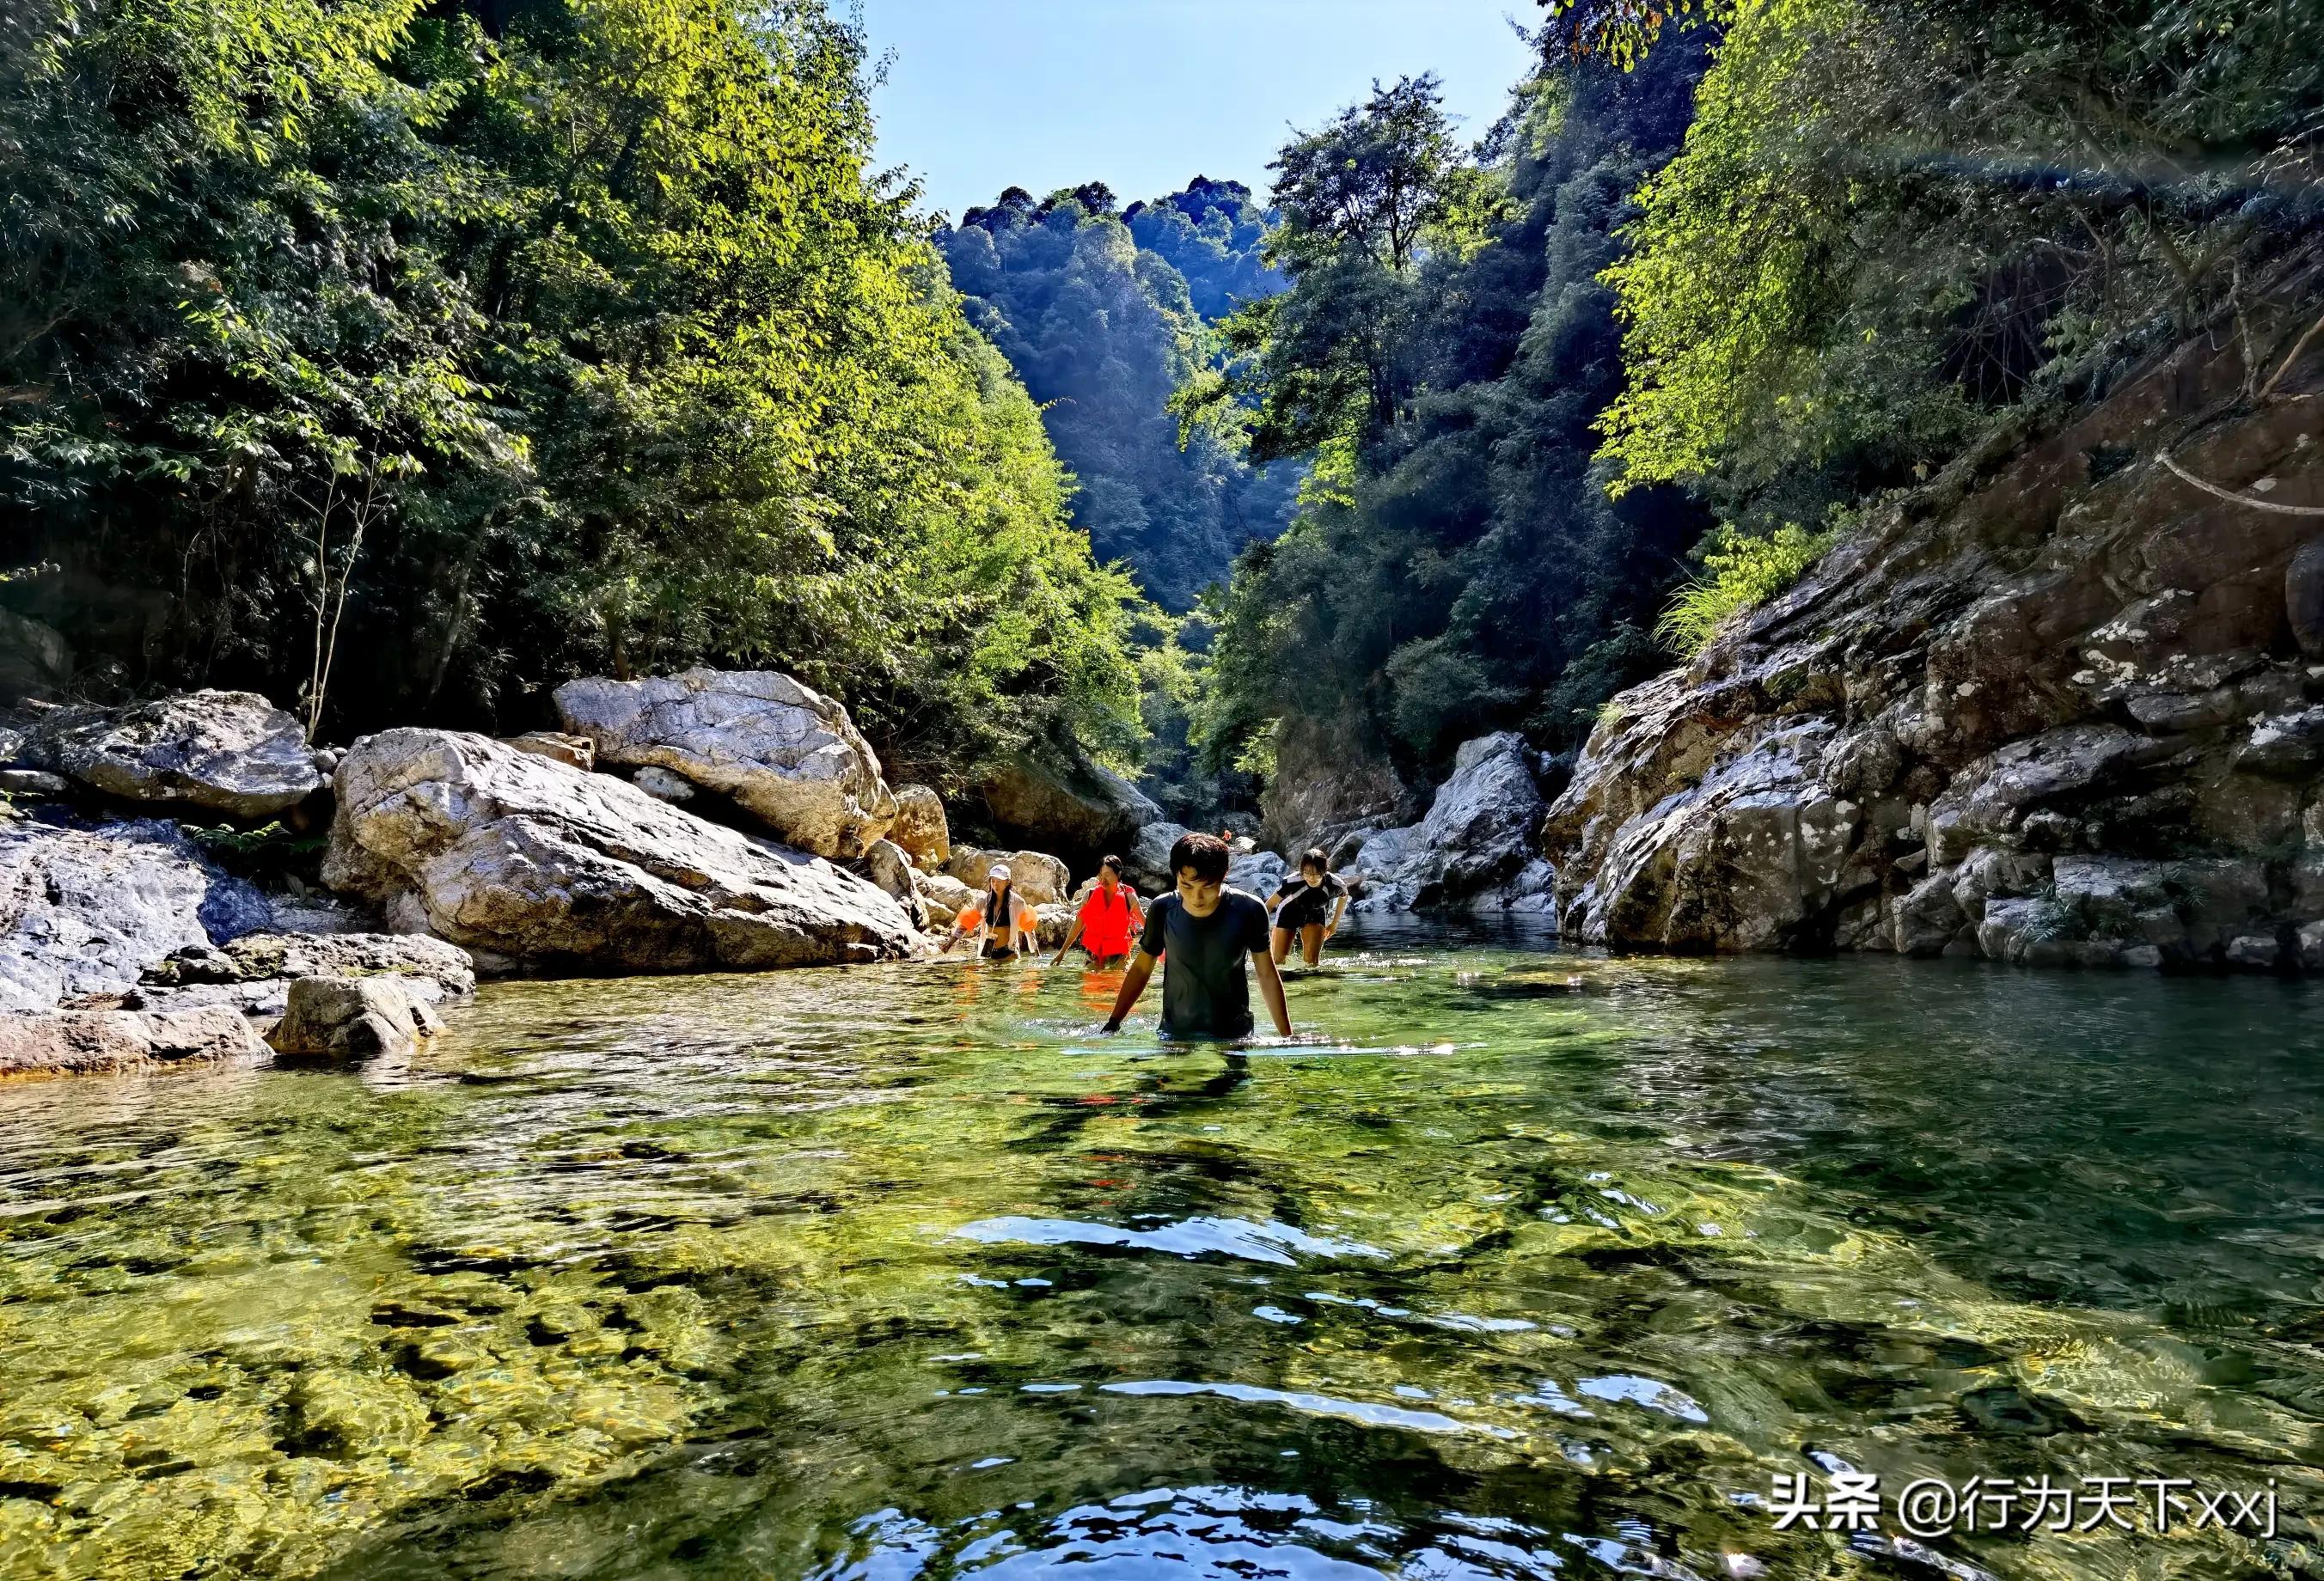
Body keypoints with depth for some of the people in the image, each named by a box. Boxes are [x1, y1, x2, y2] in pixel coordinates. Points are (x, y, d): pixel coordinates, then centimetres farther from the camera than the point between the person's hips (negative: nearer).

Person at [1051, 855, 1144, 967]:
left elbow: (1145, 922, 6)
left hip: (1118, 953, -2)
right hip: (1094, 951, 2)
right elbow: (1078, 924, 6)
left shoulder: (1128, 897, -5)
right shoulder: (1090, 895, -1)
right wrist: (1062, 951, 7)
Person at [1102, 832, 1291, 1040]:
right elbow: (1141, 968, 6)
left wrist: (1287, 1037, 2)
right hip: (1174, 1034, 2)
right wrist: (1112, 1024, 3)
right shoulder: (1163, 911, -8)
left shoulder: (1248, 910, -11)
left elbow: (1267, 975, 0)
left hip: (1234, 1034, -1)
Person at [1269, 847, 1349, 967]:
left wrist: (1334, 924, 7)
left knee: (1312, 961, -9)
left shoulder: (1335, 884, -29)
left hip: (1316, 914, 2)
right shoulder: (1293, 882, -38)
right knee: (1278, 961, -1)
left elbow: (1344, 896, -3)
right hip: (1289, 913, -2)